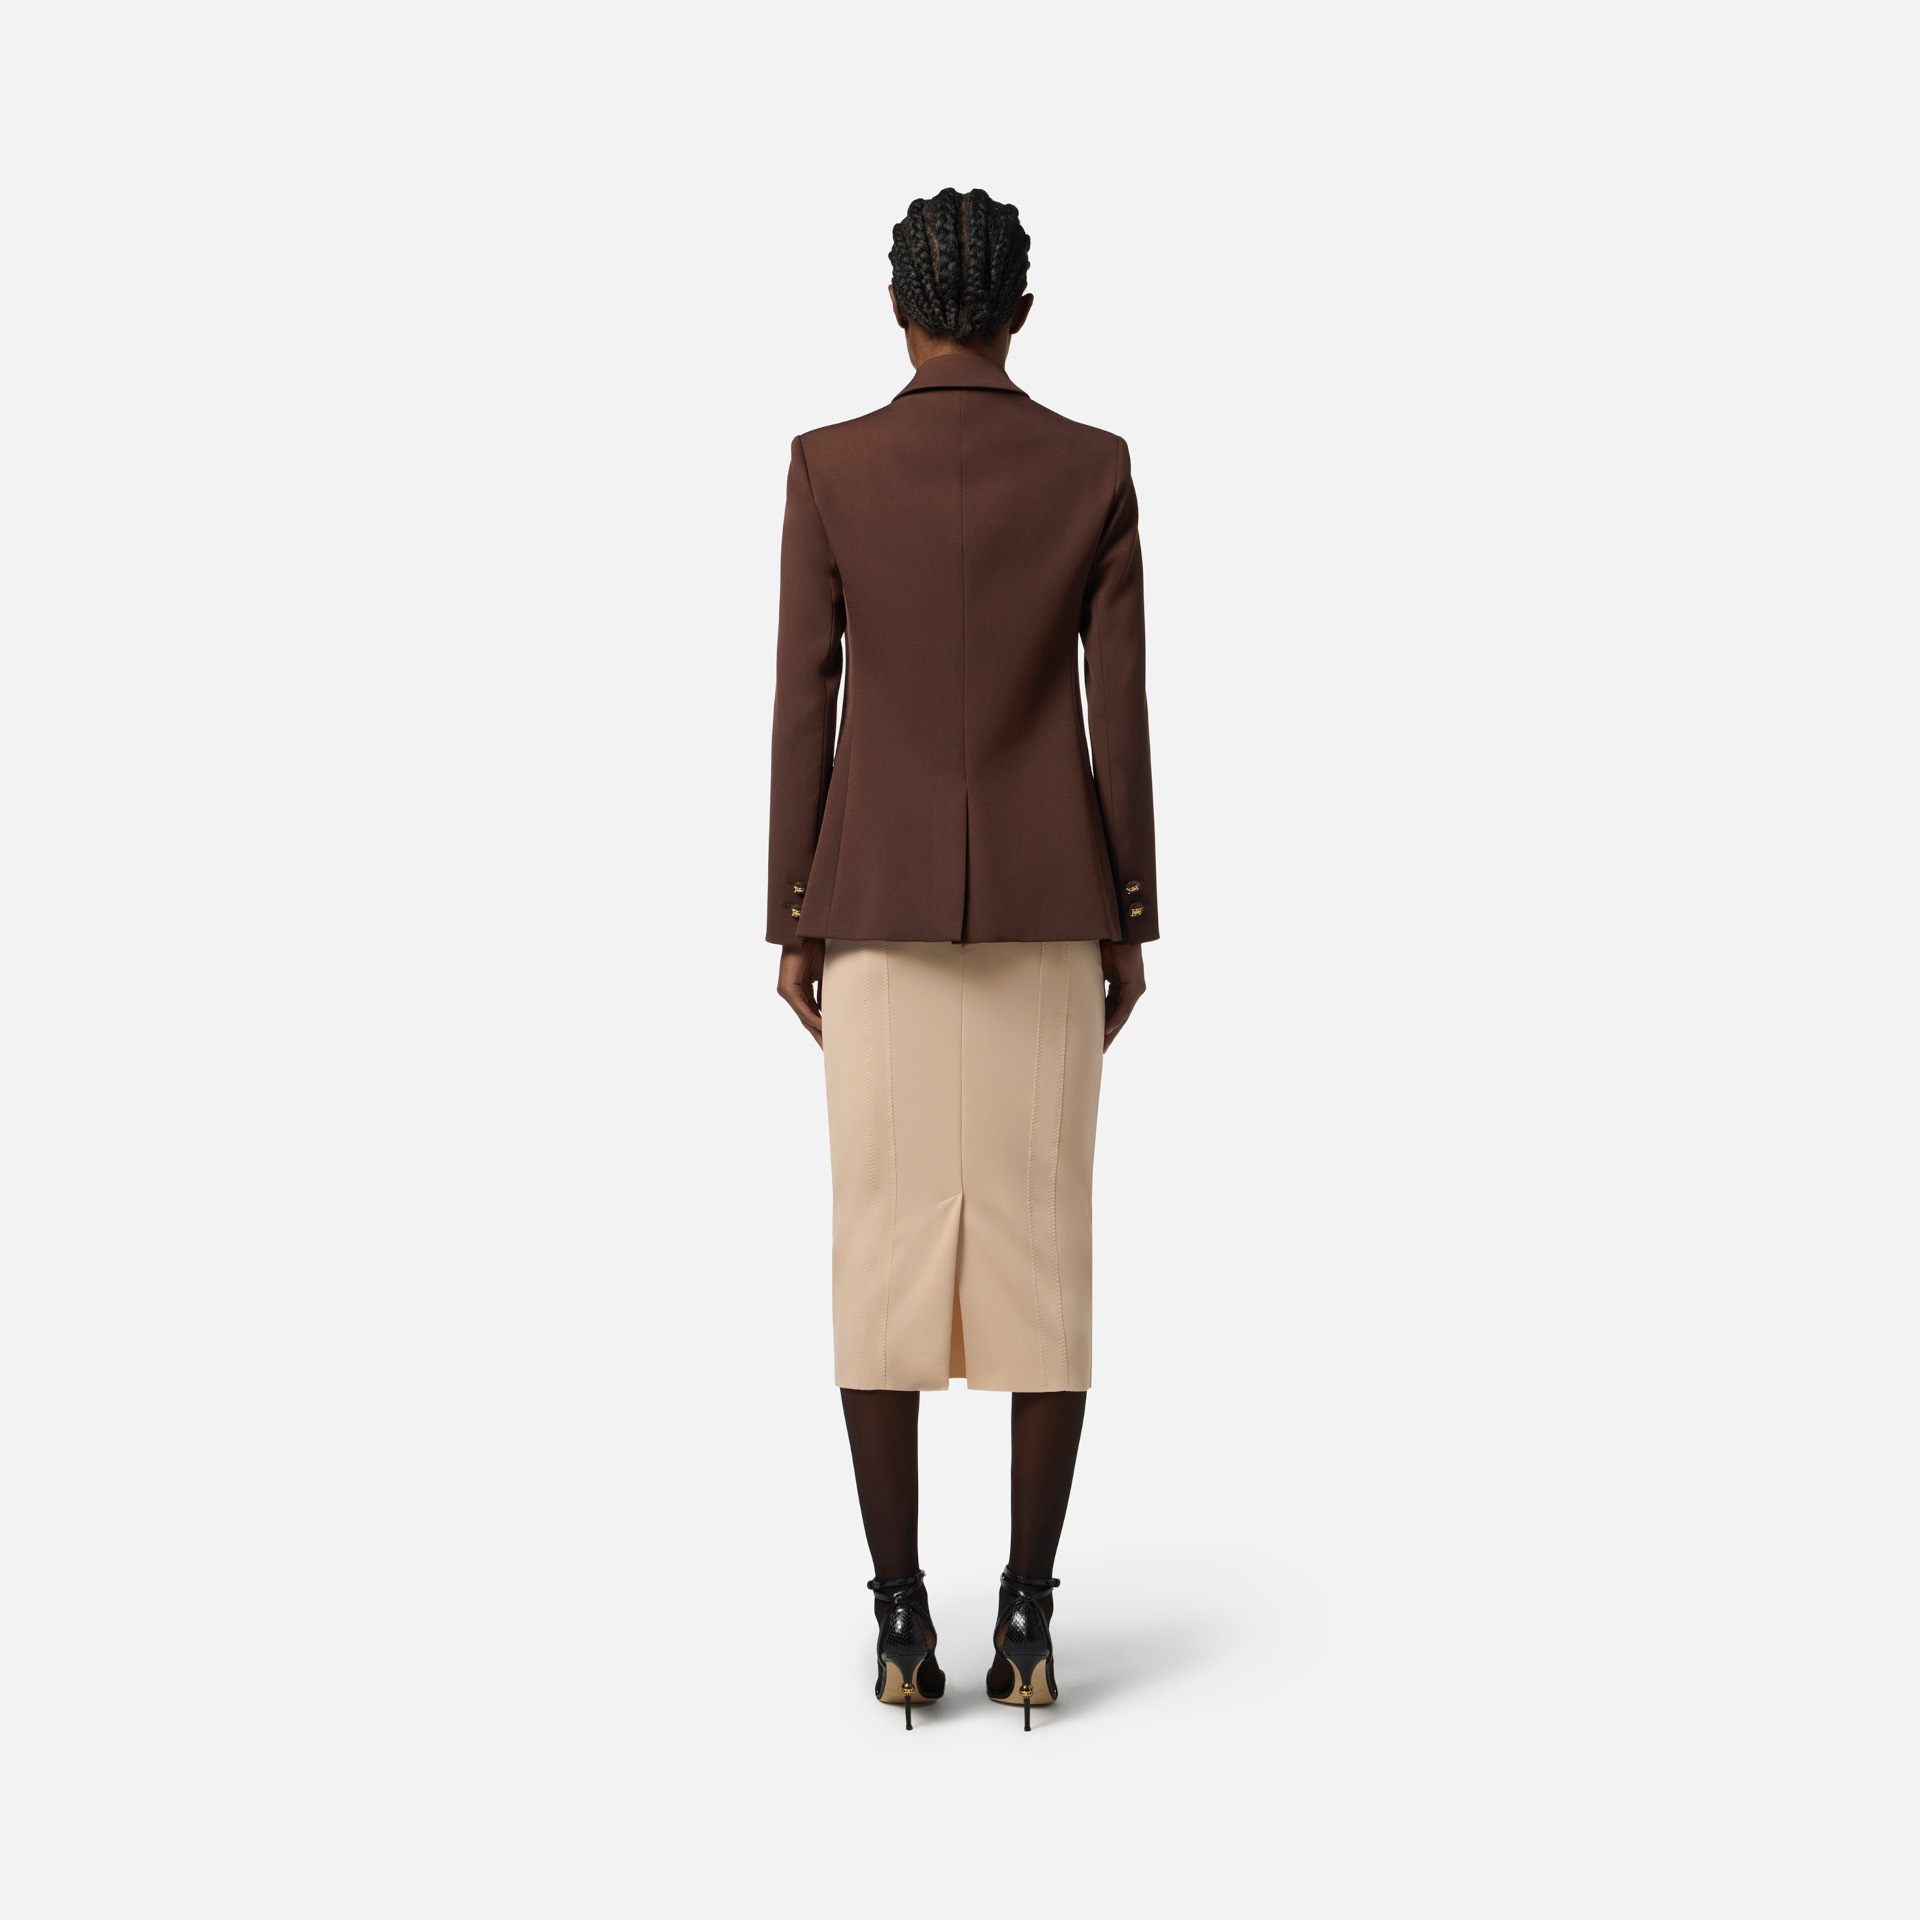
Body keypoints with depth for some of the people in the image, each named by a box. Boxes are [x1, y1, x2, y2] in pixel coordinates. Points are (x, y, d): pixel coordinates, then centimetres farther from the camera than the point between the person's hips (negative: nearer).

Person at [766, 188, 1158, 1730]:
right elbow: (1121, 708, -1)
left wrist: (793, 918, 4)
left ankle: (902, 1620, 4)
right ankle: (1029, 1617, 5)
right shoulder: (1097, 469, 0)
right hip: (1050, 897, 1)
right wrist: (1131, 921, 6)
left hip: (880, 899, 0)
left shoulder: (828, 468, -2)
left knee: (886, 1242, 3)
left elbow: (805, 704, -3)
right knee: (1043, 1241, 4)